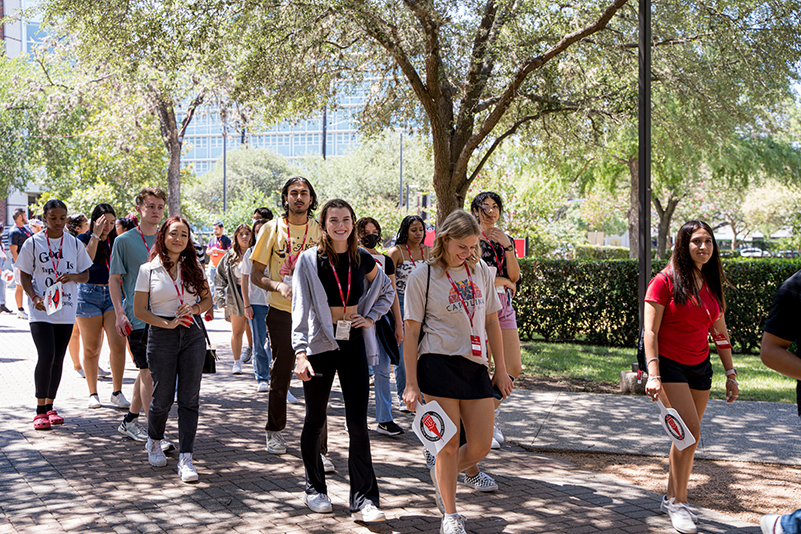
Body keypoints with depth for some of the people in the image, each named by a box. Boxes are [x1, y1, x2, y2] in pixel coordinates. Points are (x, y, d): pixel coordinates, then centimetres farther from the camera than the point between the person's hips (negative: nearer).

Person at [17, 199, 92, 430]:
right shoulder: (33, 243, -1)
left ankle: (50, 406, 20)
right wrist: (34, 297, -16)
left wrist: (73, 276, -11)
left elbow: (86, 275, 11)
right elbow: (24, 276, 2)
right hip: (41, 311, -3)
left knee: (58, 359, 8)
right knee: (46, 357, -15)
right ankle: (40, 411, -6)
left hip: (66, 310, 3)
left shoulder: (74, 244, 6)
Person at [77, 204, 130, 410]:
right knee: (92, 348, 4)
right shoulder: (83, 238, -2)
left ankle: (117, 392, -2)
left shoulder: (115, 240, 10)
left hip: (113, 293, 3)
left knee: (118, 343, -10)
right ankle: (93, 393, 15)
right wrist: (96, 235, -21)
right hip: (89, 294, -3)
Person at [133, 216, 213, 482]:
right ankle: (154, 442, 34)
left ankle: (185, 458, 0)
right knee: (163, 397, 5)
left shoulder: (194, 267, 7)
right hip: (162, 337, -2)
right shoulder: (148, 270, -1)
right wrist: (166, 323, -12)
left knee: (189, 398, -3)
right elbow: (139, 310, -1)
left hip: (193, 334, 2)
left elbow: (207, 299, 14)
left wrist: (195, 308, -7)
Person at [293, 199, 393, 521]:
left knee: (358, 423, -3)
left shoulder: (363, 260, 3)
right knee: (315, 420, 10)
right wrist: (300, 353, -21)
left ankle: (363, 500, 0)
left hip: (353, 344, 2)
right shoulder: (309, 260, -7)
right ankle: (315, 489, 28)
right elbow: (300, 308, -12)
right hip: (320, 345, -2)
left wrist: (371, 317, 5)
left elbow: (387, 291, 21)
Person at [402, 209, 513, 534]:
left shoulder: (481, 271, 10)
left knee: (481, 447, 3)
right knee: (449, 445, -1)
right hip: (438, 364, -5)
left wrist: (500, 369, 13)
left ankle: (441, 475, 33)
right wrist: (411, 383, -7)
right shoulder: (422, 277, -3)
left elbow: (492, 322, 15)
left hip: (476, 366, 5)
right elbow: (411, 331, -3)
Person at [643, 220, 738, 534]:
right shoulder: (665, 281, -11)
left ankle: (671, 498, 23)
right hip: (669, 364, -6)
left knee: (687, 435, 9)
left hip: (699, 367, 6)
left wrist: (730, 373, 11)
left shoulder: (712, 284, 7)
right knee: (690, 430, -17)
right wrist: (653, 374, -21)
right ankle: (679, 502, -4)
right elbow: (650, 331, -13)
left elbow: (720, 332, 14)